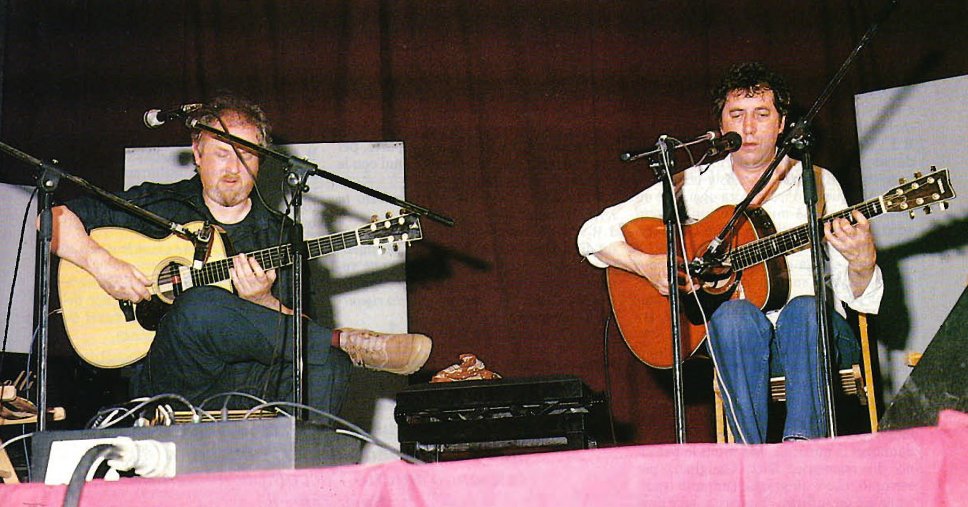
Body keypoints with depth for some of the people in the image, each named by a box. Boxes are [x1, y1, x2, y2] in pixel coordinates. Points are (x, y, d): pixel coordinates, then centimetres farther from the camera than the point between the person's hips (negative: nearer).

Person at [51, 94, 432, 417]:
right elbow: (54, 220, 9)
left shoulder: (281, 234, 16)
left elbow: (294, 328, 11)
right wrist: (101, 264, -8)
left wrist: (262, 301, -10)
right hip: (169, 382, -1)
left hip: (250, 389, 2)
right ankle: (344, 342, -21)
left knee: (326, 366, -30)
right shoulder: (157, 206, 12)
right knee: (199, 308, -34)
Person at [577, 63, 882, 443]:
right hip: (739, 339, 0)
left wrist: (862, 262, -16)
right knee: (735, 314, -34)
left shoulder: (817, 183, 10)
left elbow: (858, 295, 7)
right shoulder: (692, 186, 7)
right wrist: (648, 265, -13)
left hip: (813, 338, 1)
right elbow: (594, 233, 4)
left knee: (806, 308, -32)